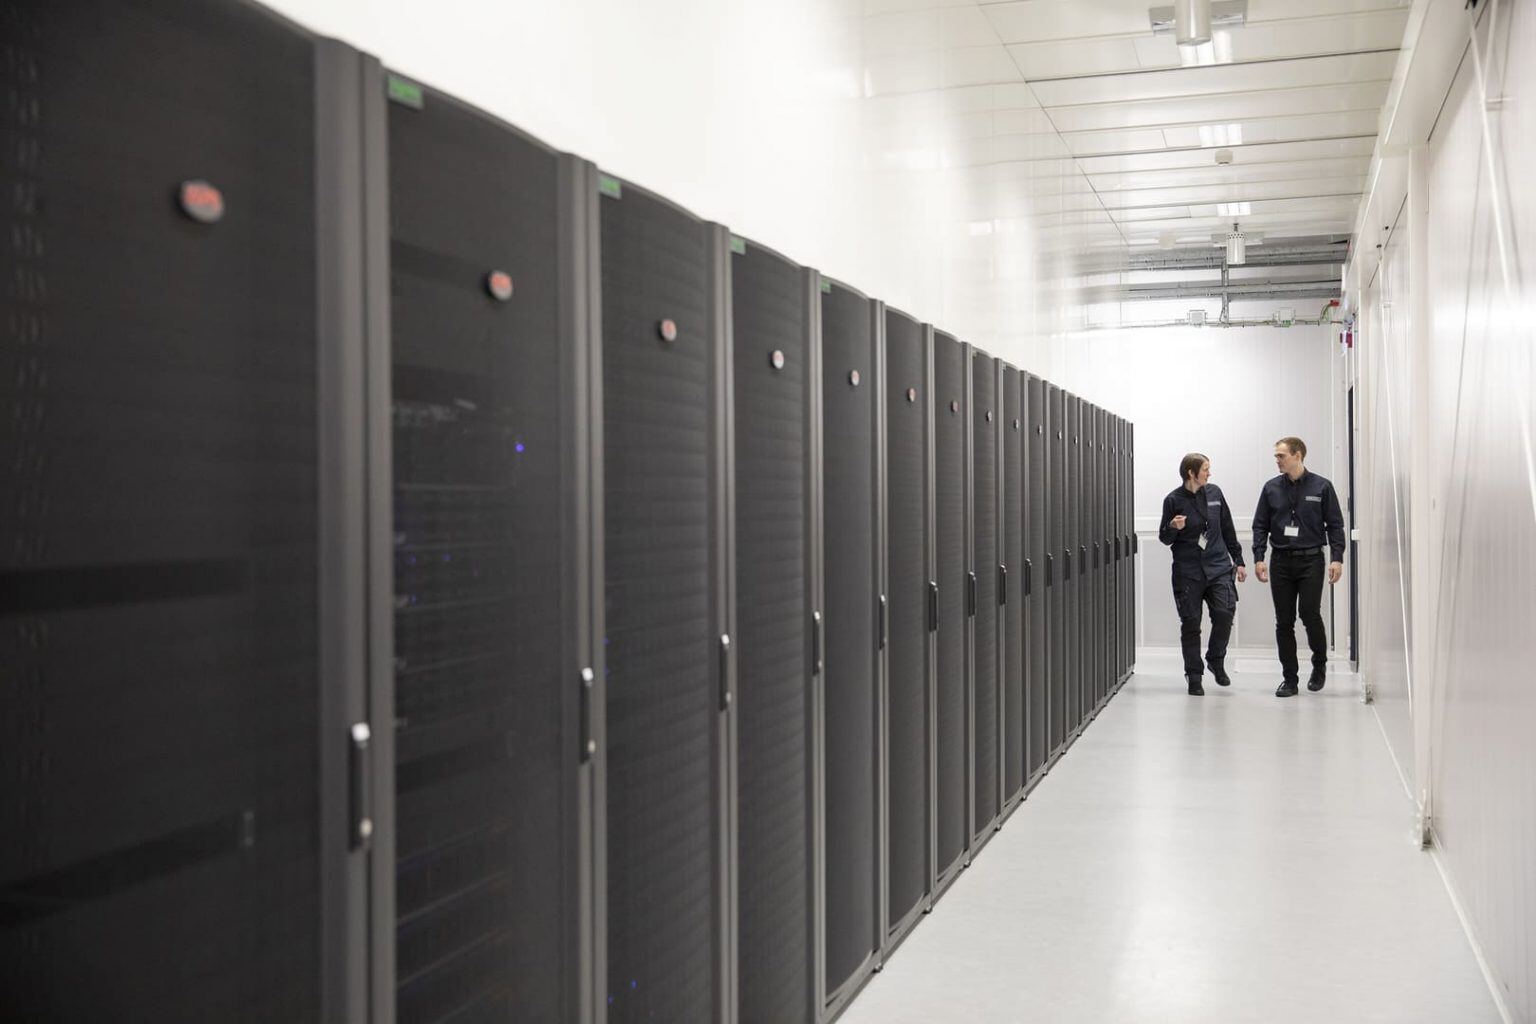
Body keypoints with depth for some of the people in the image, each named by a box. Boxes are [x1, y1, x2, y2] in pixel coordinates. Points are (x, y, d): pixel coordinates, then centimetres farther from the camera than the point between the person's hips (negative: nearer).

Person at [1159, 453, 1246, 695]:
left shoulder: (1214, 493, 8)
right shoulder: (1174, 500, -2)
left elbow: (1228, 530, 16)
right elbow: (1164, 539, 4)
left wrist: (1238, 561, 16)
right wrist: (1173, 528, -18)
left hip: (1218, 567, 2)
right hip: (1188, 572, -2)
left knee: (1225, 612, -14)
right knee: (1191, 624, 0)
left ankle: (1216, 660, 11)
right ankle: (1194, 677, 12)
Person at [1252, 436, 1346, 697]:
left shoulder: (1321, 487, 0)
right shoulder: (1271, 488, 7)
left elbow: (1335, 524, 1)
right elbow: (1260, 525, 8)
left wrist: (1337, 558, -8)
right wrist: (1258, 557, -2)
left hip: (1311, 560, -3)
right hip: (1281, 561, 3)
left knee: (1310, 614, -10)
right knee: (1284, 622, 3)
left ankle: (1320, 663, 17)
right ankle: (1289, 679, 10)